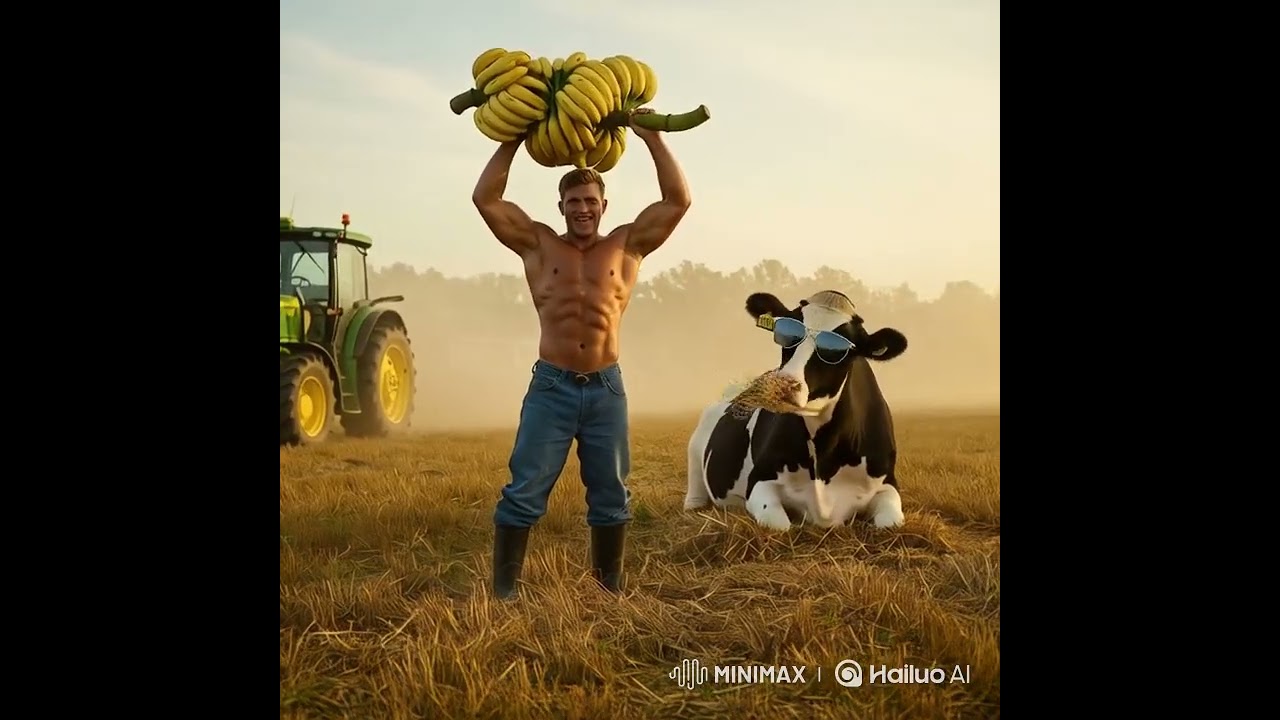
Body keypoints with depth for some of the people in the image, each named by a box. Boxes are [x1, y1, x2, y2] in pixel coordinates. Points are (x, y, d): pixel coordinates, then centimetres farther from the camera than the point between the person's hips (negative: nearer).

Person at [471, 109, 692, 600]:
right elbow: (486, 198, -1)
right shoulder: (538, 245, 5)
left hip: (606, 389, 2)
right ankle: (503, 590, 7)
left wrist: (652, 138, -1)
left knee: (611, 497, 11)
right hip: (550, 386, -1)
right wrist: (513, 141, -1)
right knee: (524, 494, -2)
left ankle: (609, 589, 26)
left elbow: (678, 200, 2)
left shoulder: (627, 246, 7)